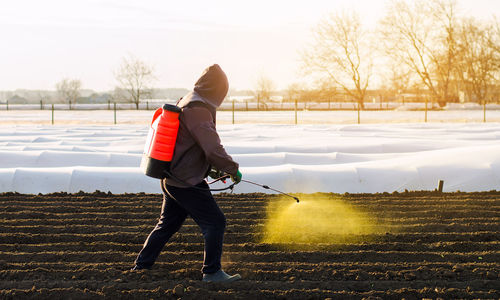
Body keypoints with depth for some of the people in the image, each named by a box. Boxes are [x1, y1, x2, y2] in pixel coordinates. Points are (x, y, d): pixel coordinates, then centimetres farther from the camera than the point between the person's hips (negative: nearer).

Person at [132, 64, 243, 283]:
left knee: (168, 224, 20)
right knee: (215, 222, -3)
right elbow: (213, 149, -24)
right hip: (187, 183, -10)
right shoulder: (198, 111, -20)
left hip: (171, 180, 10)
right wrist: (233, 169, -10)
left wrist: (211, 167, 19)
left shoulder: (185, 103, 12)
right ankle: (212, 271, 2)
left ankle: (142, 265, 28)